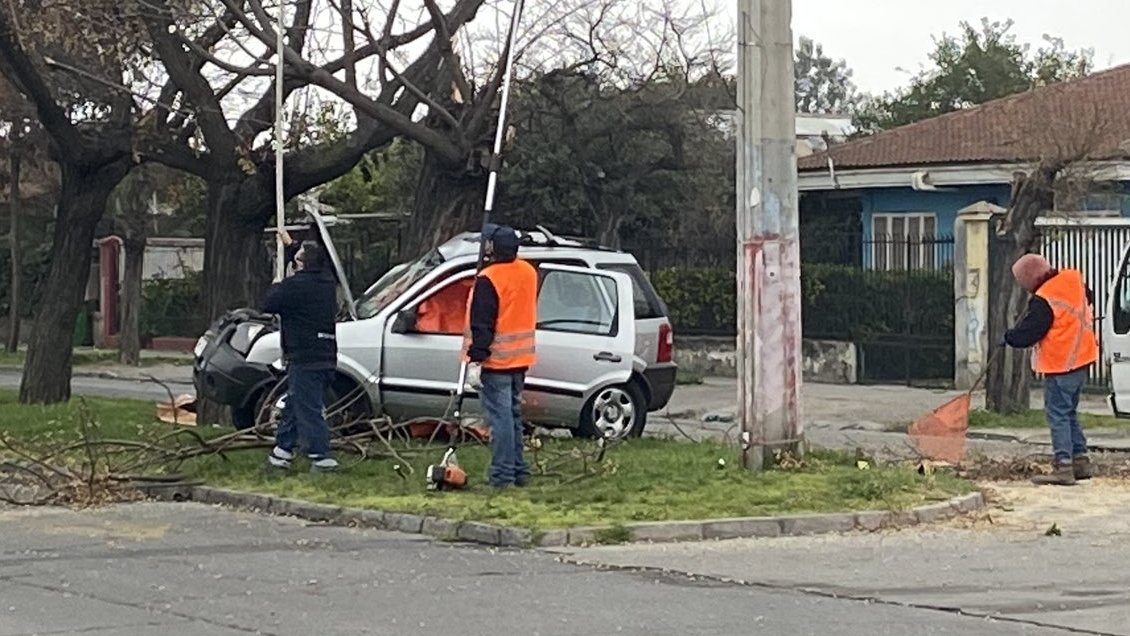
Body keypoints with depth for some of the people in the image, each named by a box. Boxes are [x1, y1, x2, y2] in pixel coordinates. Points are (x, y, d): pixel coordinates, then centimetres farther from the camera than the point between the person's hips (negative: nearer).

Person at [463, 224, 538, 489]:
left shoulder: (488, 280, -17)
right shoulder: (528, 272, 7)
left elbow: (481, 325, -19)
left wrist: (475, 361, -18)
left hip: (494, 361, -8)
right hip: (519, 360, 8)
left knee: (500, 418, -6)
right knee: (513, 415, 17)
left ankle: (502, 475, -5)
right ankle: (519, 471, 22)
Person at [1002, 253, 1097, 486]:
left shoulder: (1043, 301, -21)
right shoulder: (1074, 279, 3)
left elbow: (1027, 333, -15)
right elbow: (1089, 300, 24)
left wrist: (1009, 338, 3)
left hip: (1060, 365, -9)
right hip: (1081, 359, 9)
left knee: (1057, 415, -5)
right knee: (1070, 412, 18)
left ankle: (1063, 465, -9)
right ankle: (1081, 460, 21)